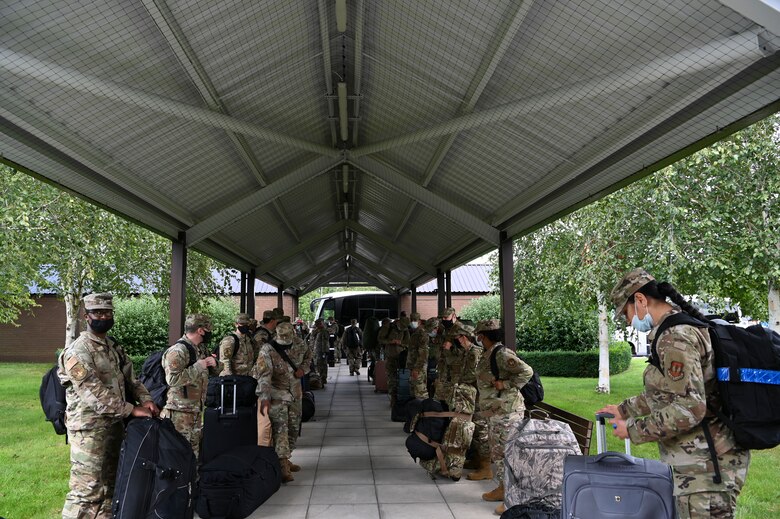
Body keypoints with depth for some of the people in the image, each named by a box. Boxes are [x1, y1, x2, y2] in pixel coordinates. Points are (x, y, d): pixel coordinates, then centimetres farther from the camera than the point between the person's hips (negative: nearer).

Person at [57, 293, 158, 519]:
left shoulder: (114, 348, 13)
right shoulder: (77, 352, -15)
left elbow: (130, 378, 16)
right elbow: (94, 393, -22)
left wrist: (144, 399, -4)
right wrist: (132, 409, -21)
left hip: (115, 425, 9)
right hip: (90, 429, -9)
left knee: (110, 484, 17)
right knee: (86, 490, -7)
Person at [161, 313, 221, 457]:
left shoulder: (202, 349, 11)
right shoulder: (177, 351, -17)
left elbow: (215, 371, 22)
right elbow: (173, 379, -30)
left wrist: (215, 364, -1)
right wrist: (198, 367, -23)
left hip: (196, 411, 9)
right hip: (179, 413, -9)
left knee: (195, 452, 16)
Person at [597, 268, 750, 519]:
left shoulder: (674, 337, -19)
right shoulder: (687, 328, 14)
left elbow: (689, 408, -25)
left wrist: (633, 430, -15)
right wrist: (624, 408, 29)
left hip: (704, 465, -10)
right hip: (706, 460, 10)